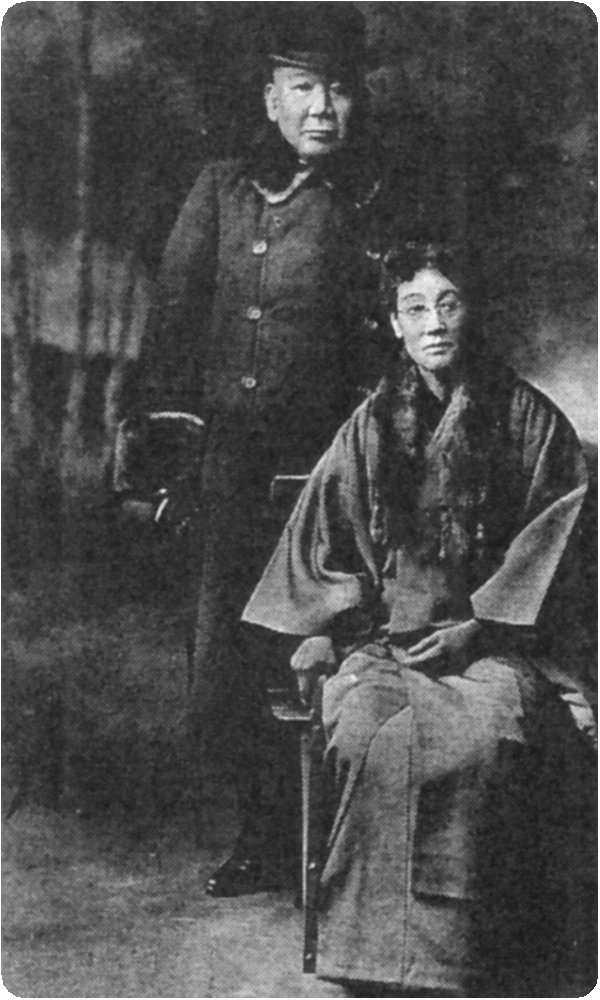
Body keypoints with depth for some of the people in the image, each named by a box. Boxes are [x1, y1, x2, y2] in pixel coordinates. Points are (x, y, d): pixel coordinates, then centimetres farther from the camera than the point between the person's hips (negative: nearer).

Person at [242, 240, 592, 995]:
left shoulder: (528, 418, 7)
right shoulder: (371, 425, 13)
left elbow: (554, 535, 2)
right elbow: (324, 534, 14)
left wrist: (478, 624, -7)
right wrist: (321, 629, 0)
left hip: (491, 636, -1)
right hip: (381, 631, 2)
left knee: (483, 738, -33)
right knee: (371, 733, -30)